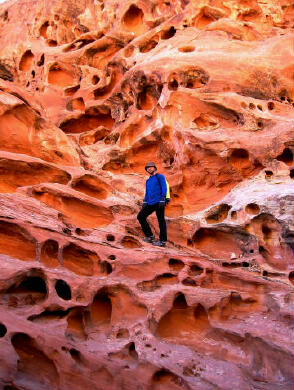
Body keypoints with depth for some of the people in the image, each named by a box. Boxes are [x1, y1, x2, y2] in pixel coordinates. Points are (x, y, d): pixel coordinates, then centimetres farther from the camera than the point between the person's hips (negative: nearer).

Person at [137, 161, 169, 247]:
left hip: (158, 202, -8)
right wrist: (144, 201, 15)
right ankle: (150, 236, 9)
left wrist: (163, 199, -18)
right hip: (150, 203, 8)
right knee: (140, 216, 2)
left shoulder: (160, 176, 1)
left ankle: (163, 241, 2)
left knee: (161, 221, -4)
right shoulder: (148, 181, 22)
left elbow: (164, 188, -8)